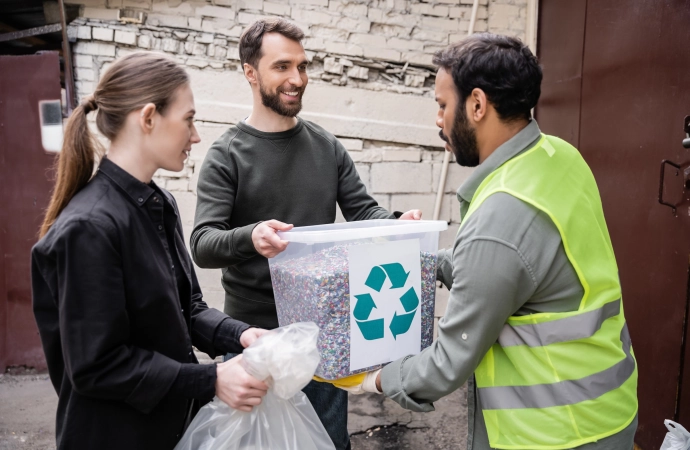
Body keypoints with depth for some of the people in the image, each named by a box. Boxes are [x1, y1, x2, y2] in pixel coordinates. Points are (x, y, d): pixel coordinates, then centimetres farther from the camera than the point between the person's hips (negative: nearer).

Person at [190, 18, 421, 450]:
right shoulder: (227, 154, -8)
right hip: (253, 331, -3)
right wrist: (250, 237, -37)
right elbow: (203, 244, -16)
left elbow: (363, 209, 4)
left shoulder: (327, 146, 4)